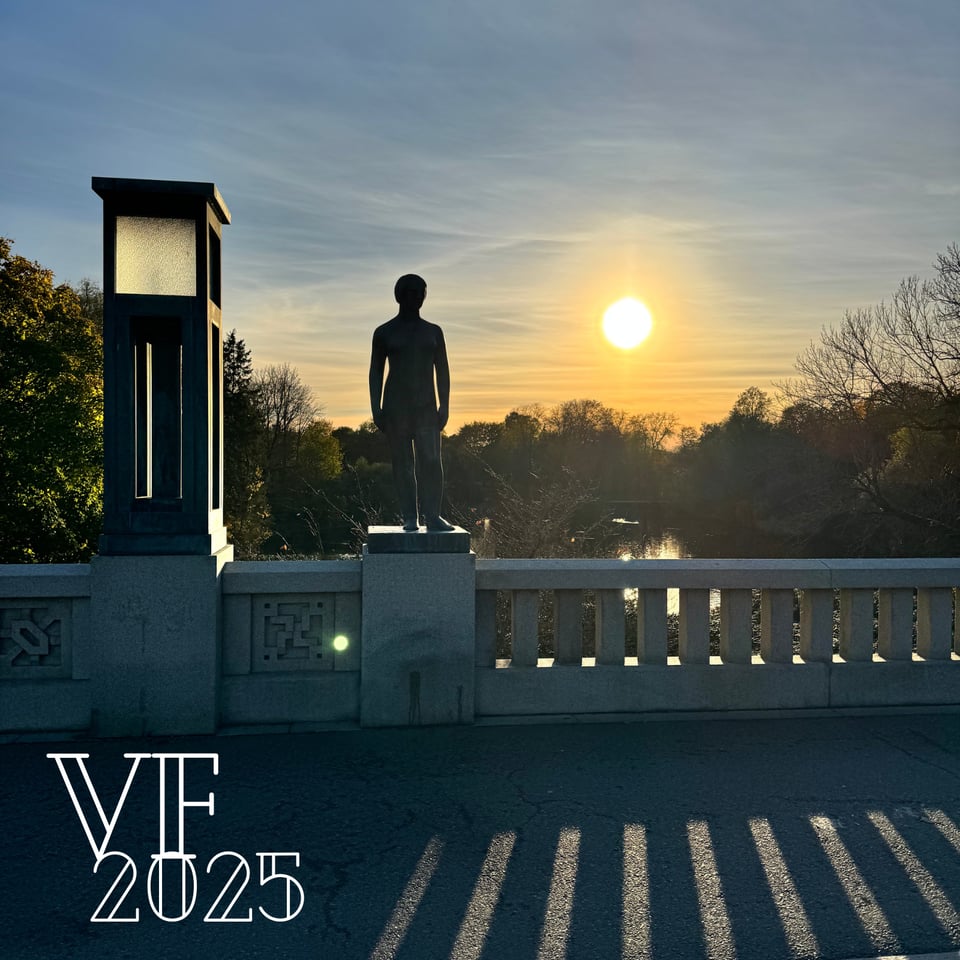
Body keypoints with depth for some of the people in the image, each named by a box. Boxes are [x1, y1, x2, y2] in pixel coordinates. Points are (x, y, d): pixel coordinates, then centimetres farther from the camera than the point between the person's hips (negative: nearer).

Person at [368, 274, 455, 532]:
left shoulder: (433, 332, 11)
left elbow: (442, 371, 11)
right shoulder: (384, 333, 7)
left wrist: (444, 406, 2)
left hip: (426, 406, 1)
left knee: (431, 460, -10)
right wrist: (376, 409, -2)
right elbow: (376, 372, 6)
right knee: (403, 463, -1)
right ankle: (410, 518, 3)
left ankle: (432, 515, -7)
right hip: (395, 407, -1)